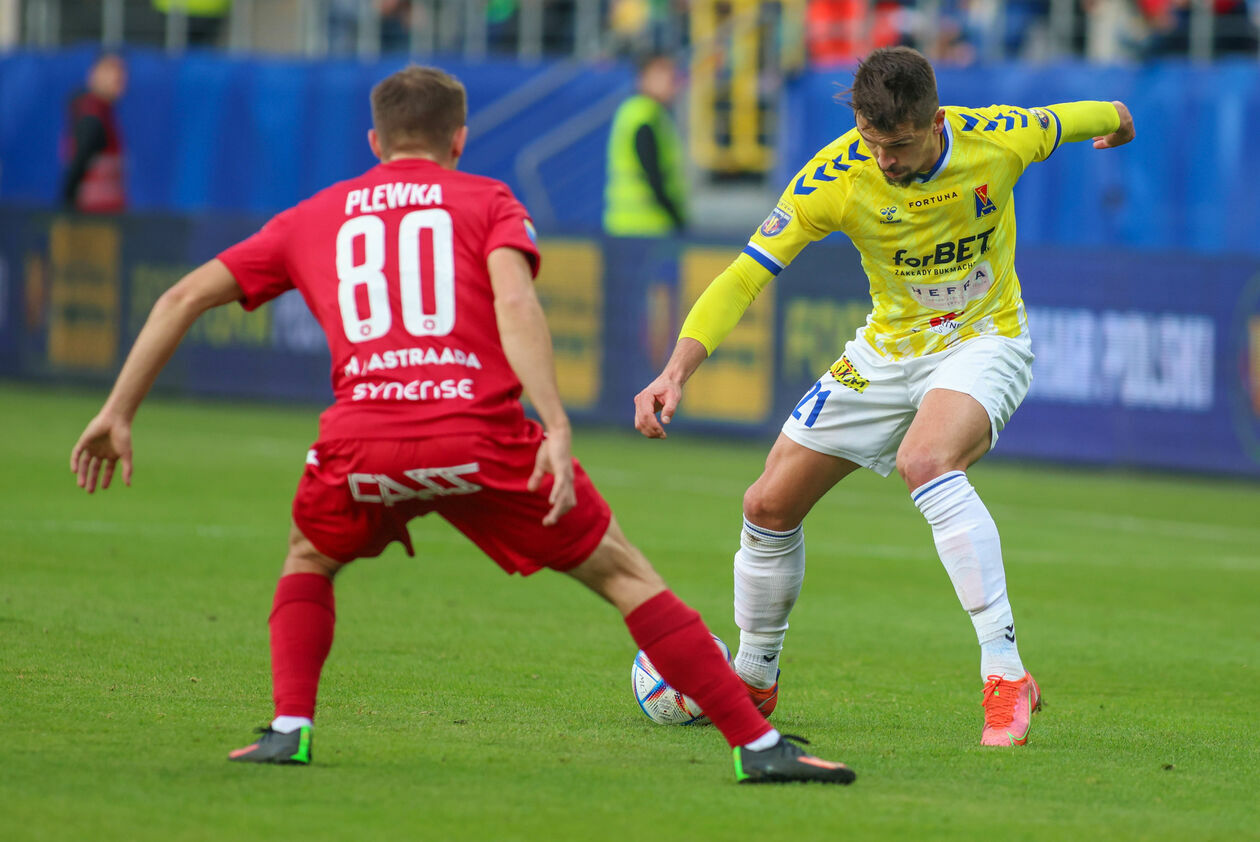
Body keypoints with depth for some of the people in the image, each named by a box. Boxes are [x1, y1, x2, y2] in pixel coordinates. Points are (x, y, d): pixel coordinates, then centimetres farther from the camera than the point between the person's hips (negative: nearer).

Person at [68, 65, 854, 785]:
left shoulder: (314, 217, 26)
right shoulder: (487, 200, 17)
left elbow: (185, 296, 22)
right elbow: (512, 297, -3)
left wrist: (119, 413, 25)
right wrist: (557, 429, -12)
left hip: (361, 442, 2)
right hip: (480, 431, -2)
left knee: (309, 566, 33)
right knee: (626, 576, 10)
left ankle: (289, 728, 11)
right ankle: (758, 744, 4)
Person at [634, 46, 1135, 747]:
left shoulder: (999, 140, -22)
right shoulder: (835, 176, -21)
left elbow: (1066, 123, 3)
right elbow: (745, 275, -18)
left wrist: (1116, 121, 27)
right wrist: (678, 369, -32)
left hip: (984, 341, -4)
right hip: (888, 350, 4)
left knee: (926, 461, -36)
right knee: (769, 505, 4)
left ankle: (1006, 676, -36)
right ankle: (753, 681, 31)